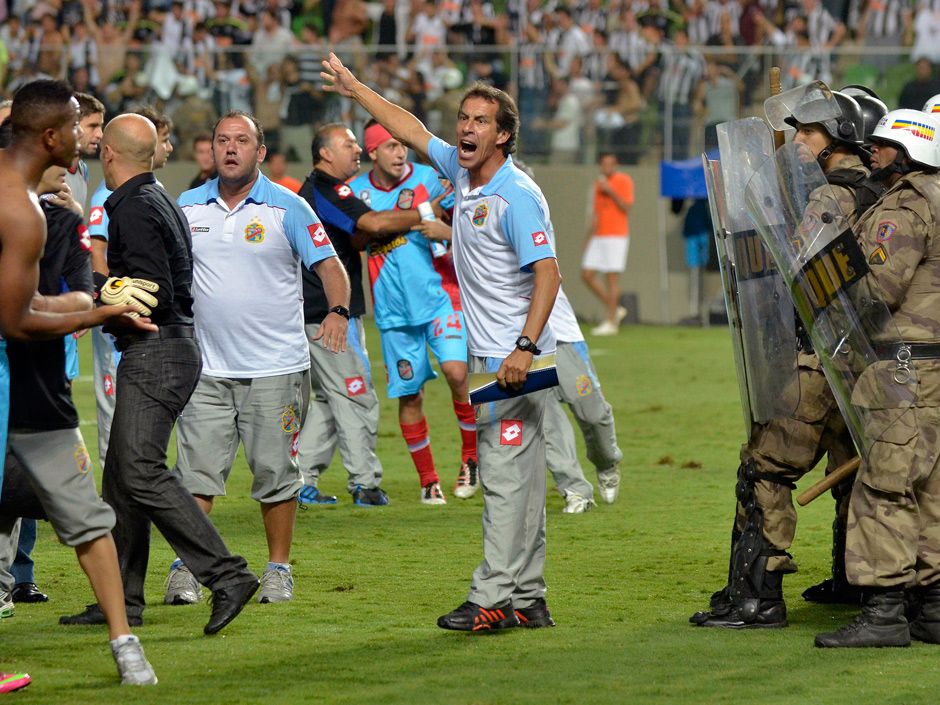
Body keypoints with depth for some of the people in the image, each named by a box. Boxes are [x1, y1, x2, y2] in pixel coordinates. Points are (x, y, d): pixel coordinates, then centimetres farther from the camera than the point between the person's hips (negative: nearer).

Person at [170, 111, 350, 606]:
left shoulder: (287, 208, -2)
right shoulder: (188, 207, 8)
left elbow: (328, 264, -4)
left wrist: (338, 310, -21)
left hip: (276, 368, -2)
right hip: (206, 368, 2)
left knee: (275, 473, 2)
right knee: (196, 473, -4)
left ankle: (279, 569, 13)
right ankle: (185, 568, 1)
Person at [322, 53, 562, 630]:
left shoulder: (517, 195, -15)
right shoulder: (463, 171, 11)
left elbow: (548, 273, -22)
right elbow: (411, 130, 25)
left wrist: (526, 346, -30)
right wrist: (354, 89, 29)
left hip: (519, 360, -9)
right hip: (489, 359, 9)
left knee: (507, 475, -11)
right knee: (515, 479, 9)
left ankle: (493, 599, -14)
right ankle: (527, 599, 11)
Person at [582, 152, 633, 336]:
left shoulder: (624, 181, -4)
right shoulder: (598, 182, 16)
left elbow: (626, 208, -13)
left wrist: (610, 191, -17)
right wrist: (589, 236, 19)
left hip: (616, 236, -7)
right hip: (598, 236, 7)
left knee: (611, 277, -7)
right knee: (587, 274, 0)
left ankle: (610, 322, -3)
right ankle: (614, 309, 12)